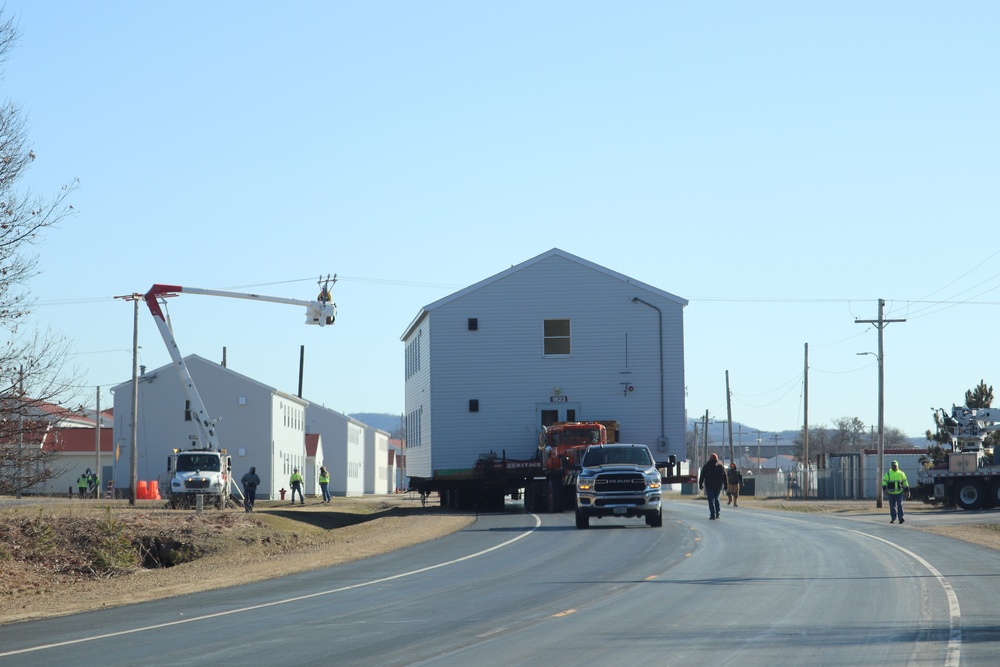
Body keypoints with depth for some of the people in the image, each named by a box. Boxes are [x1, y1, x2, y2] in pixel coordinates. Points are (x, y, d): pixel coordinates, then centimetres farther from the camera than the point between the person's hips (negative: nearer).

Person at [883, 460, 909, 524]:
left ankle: (901, 518, -14)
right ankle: (893, 519, 15)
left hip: (899, 493, 0)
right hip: (891, 493, 0)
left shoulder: (901, 473, 8)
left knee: (900, 505, -11)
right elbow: (884, 482, -2)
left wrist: (907, 491, 13)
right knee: (892, 506, 5)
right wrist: (885, 490, -16)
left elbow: (905, 483, 15)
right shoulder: (888, 473, 4)